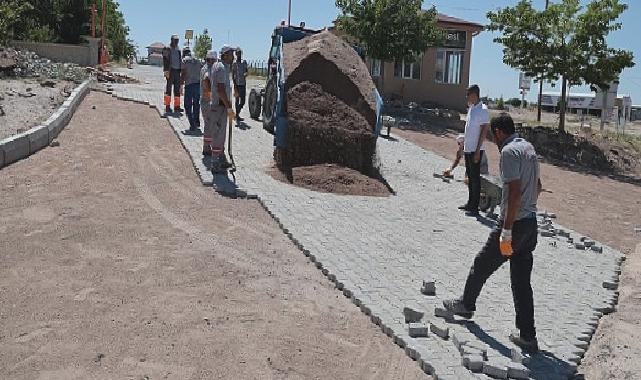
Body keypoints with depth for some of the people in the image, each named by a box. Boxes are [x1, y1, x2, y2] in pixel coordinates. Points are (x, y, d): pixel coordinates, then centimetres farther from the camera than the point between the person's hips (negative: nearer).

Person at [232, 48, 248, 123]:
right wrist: (235, 85, -17)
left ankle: (237, 114, 23)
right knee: (237, 101, -5)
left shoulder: (244, 62, 10)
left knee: (243, 101, 8)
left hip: (243, 84, 5)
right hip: (237, 84, -5)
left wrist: (246, 74, -8)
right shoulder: (234, 63, -6)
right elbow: (232, 75, -8)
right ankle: (237, 116, -2)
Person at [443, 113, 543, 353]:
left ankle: (466, 304, 35)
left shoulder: (509, 151, -16)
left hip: (514, 225, -8)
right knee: (522, 282, 11)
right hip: (531, 224, 8)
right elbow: (538, 187, 22)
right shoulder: (529, 148, 12)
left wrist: (506, 232, -23)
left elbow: (515, 192, -24)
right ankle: (527, 337, 14)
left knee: (482, 264, 14)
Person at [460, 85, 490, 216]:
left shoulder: (483, 110, -14)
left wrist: (477, 151, -19)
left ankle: (475, 207, 2)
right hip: (468, 149, 9)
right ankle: (470, 203, 26)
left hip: (475, 150, -9)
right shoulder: (471, 108, 12)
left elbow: (484, 131, -16)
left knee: (475, 178, -4)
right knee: (470, 176, 16)